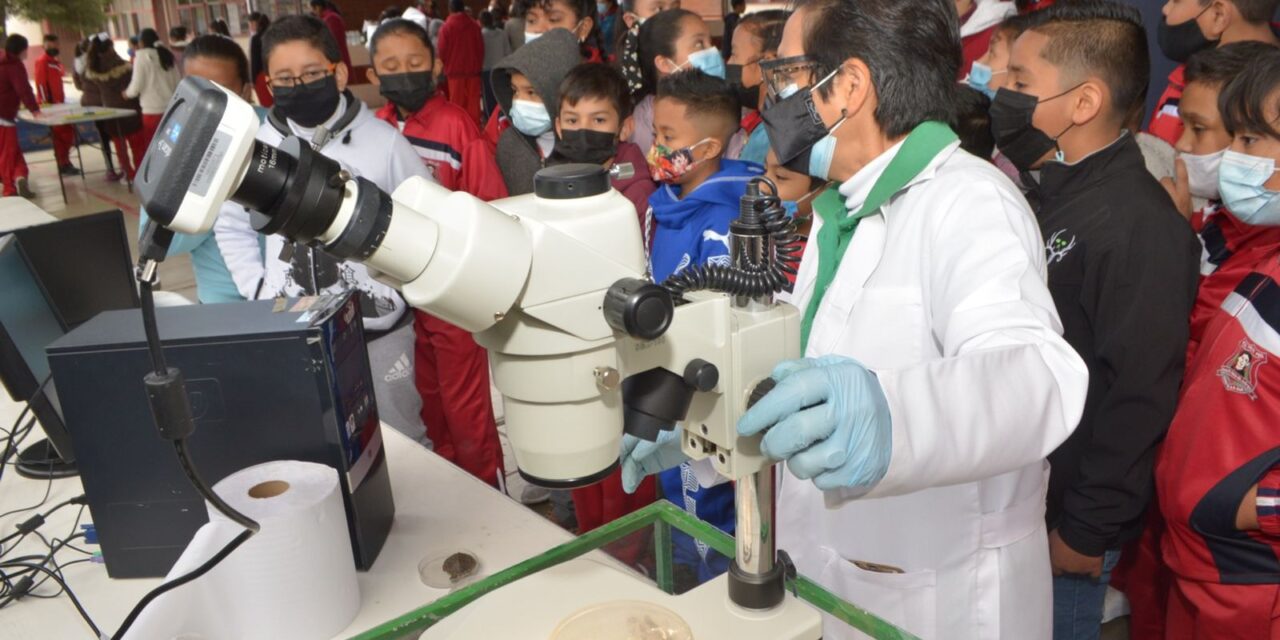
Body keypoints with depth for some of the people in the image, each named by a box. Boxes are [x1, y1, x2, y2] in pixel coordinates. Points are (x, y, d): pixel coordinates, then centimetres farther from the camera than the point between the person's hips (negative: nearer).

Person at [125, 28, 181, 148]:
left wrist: (127, 93, 12)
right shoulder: (167, 55, 8)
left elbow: (136, 85, -7)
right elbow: (178, 82, 9)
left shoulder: (142, 57, -6)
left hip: (152, 110, -5)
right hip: (171, 108, 5)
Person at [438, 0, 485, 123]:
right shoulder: (475, 25, -3)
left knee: (457, 103, 5)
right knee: (473, 102, 6)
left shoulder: (446, 27, -9)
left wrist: (446, 67, 12)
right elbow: (481, 48, 2)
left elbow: (442, 51, -4)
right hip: (473, 70, 2)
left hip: (454, 70, -2)